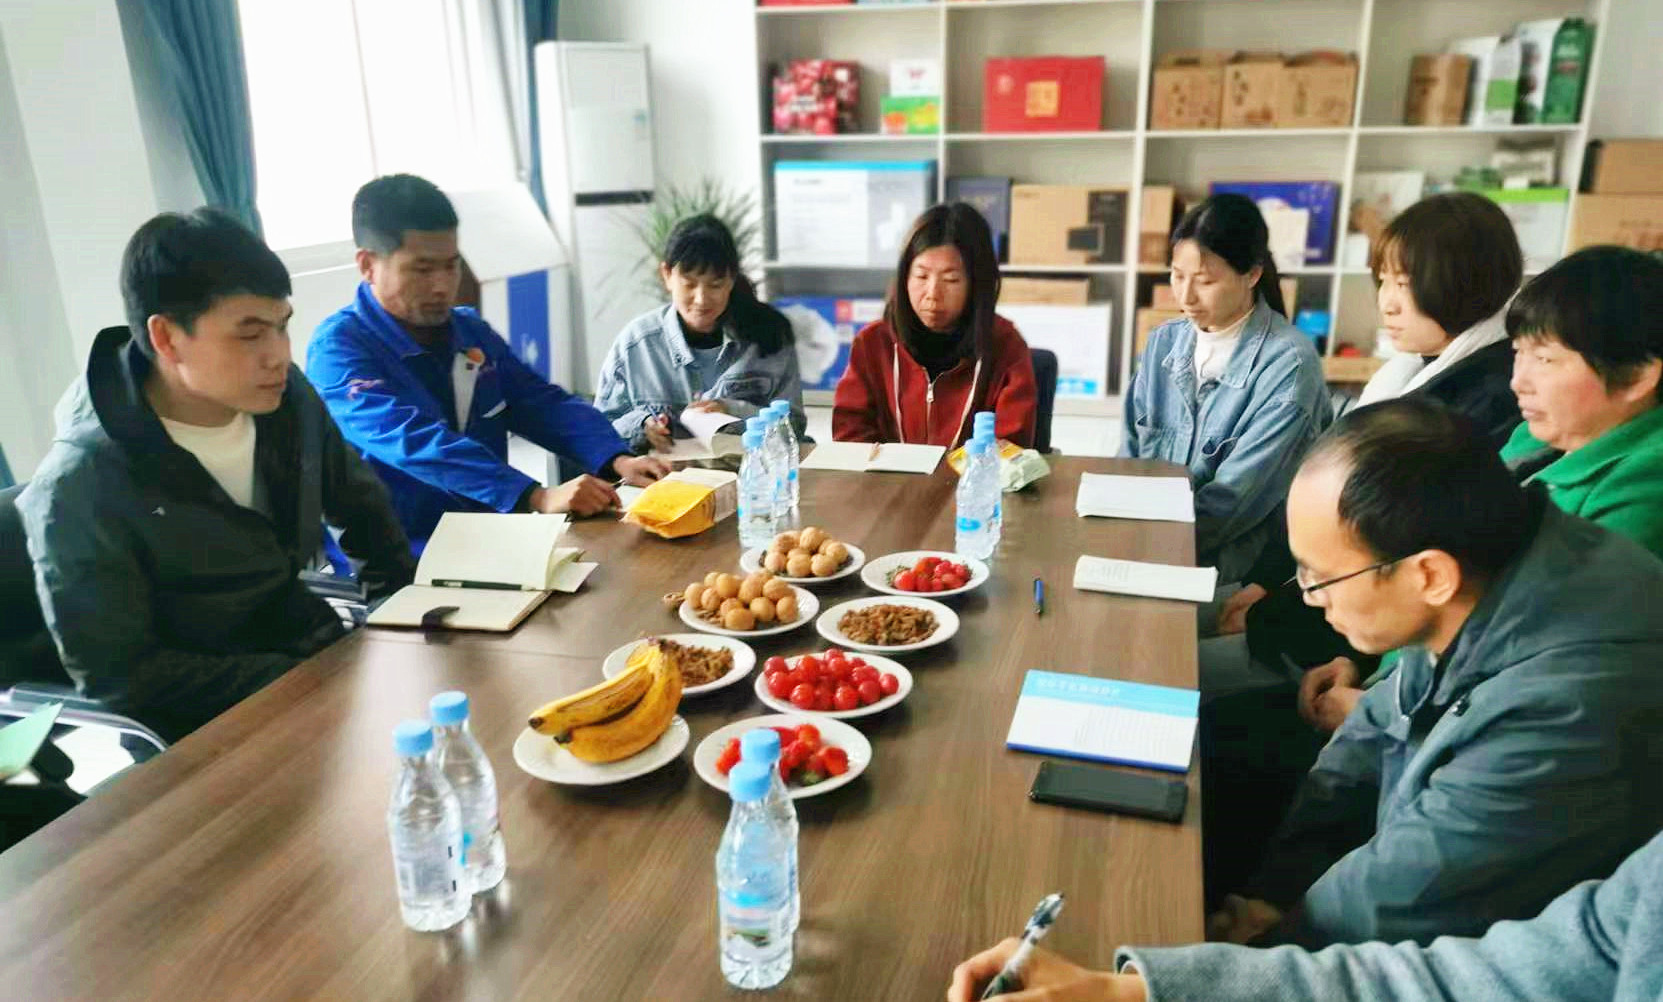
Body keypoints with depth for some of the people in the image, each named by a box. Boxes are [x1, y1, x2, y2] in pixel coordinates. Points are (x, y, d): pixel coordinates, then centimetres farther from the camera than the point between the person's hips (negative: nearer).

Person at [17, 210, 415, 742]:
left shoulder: (288, 398, -4)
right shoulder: (81, 488, -19)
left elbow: (361, 505, 12)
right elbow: (119, 673, -16)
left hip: (322, 653, 6)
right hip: (212, 728, -6)